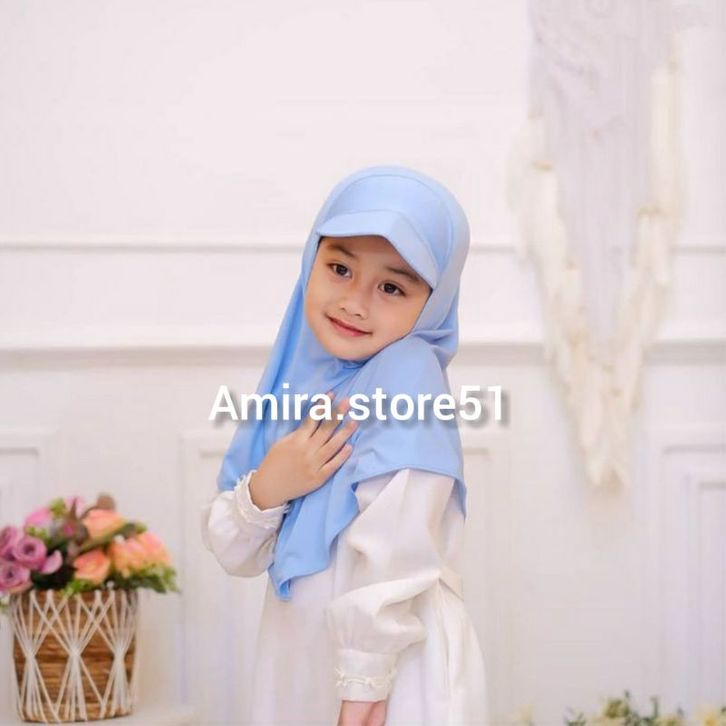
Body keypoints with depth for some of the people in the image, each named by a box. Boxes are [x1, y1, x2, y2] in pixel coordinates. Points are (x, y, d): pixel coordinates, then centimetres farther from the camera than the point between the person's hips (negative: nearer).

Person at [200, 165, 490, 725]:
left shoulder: (409, 374, -15)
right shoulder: (297, 381, 4)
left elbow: (395, 551, -21)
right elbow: (236, 553, 3)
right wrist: (264, 492, -15)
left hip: (397, 676, -6)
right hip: (295, 669, 6)